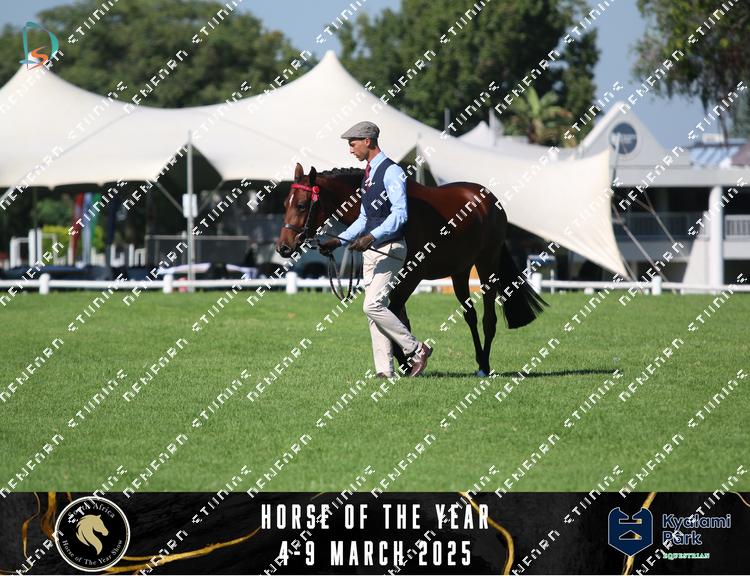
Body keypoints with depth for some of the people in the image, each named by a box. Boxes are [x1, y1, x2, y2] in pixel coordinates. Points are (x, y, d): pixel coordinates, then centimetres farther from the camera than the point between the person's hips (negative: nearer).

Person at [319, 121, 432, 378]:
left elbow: (400, 214, -21)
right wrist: (338, 241, 16)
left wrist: (372, 237, -31)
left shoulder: (391, 171, -12)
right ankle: (385, 371, 5)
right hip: (370, 250, 9)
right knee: (374, 309, 5)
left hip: (389, 248, -9)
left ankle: (416, 350, -5)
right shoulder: (369, 173, 17)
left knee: (373, 305, -17)